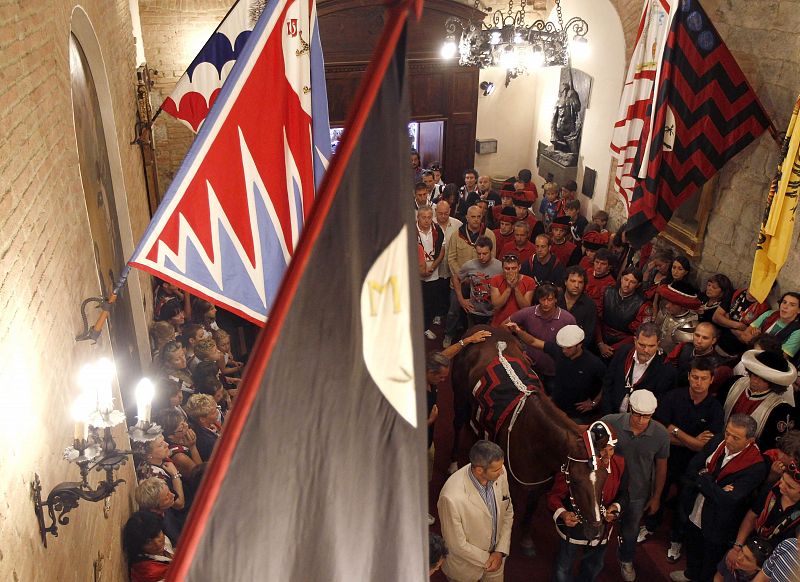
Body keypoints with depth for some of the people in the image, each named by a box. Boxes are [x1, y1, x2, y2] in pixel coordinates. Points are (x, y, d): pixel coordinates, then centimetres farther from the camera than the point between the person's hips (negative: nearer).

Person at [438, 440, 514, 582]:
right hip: (465, 567, -4)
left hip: (496, 554, 4)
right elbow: (457, 545, -23)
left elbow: (508, 512, -2)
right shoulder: (452, 497, -37)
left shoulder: (499, 474, -19)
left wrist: (501, 551, -7)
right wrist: (486, 559, -11)